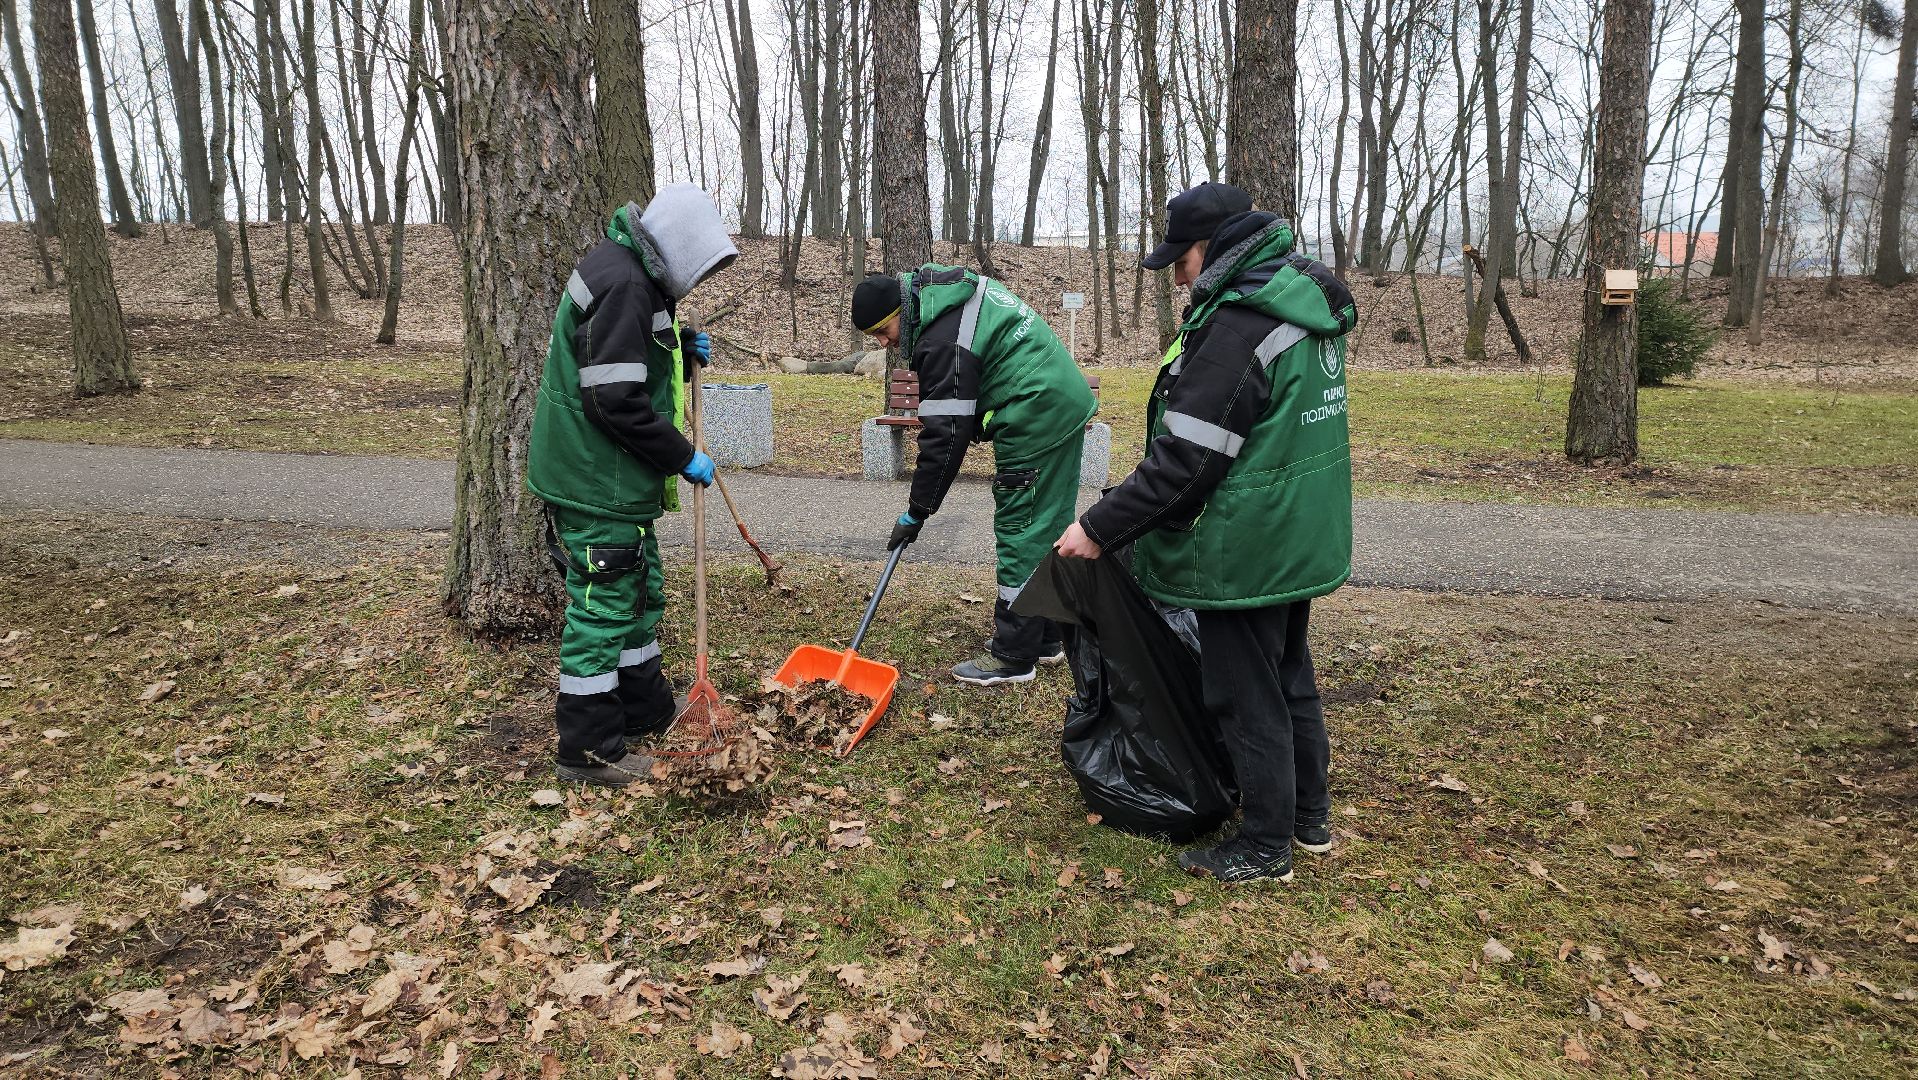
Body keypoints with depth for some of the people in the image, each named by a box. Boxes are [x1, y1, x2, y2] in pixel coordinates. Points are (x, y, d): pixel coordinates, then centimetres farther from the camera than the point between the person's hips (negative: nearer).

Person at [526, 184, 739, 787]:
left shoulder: (637, 278, 13)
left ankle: (648, 712, 36)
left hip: (616, 481, 11)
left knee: (640, 593, 21)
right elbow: (617, 401, -25)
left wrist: (682, 351, 6)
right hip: (597, 483, -11)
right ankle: (588, 749, 9)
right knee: (602, 607, -2)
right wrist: (684, 458, -16)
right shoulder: (622, 284, -21)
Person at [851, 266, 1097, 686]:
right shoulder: (959, 290, 10)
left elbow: (944, 437, -19)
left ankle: (1014, 657, 4)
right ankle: (1045, 638, 26)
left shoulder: (943, 341, -20)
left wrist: (916, 511, -11)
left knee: (1020, 533, -4)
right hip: (1067, 405, 11)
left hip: (1035, 422, -11)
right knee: (1050, 528, 15)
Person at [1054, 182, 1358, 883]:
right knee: (1290, 676, 22)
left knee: (1247, 697, 5)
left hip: (1244, 554, -10)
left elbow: (1184, 460, -25)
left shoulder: (1236, 327, -23)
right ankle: (1310, 816, 38)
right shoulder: (1308, 305, 8)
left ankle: (1266, 846, 20)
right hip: (1303, 540, 10)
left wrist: (1099, 527, -18)